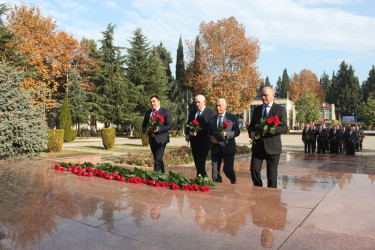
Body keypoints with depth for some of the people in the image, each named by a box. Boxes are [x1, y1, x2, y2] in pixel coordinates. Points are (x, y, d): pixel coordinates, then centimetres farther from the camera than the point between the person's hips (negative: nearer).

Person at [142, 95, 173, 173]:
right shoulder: (148, 112, 13)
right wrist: (145, 132, 0)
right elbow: (144, 124, 21)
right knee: (156, 159, 13)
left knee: (158, 159, -14)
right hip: (152, 139, 6)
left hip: (161, 139, -6)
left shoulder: (165, 111, -4)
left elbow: (170, 125, -10)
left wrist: (158, 129, -21)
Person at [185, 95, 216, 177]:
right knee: (197, 162, 10)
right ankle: (203, 177, 23)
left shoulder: (210, 112, -5)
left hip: (204, 141, -6)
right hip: (194, 140, 6)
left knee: (201, 162, -10)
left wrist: (198, 132, -20)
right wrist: (187, 135, 3)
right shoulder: (192, 112, 16)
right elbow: (188, 124, 20)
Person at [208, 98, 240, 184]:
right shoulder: (212, 119, 16)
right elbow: (209, 133, 16)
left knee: (228, 169, -6)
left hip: (227, 148, -4)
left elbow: (237, 131, -3)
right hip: (215, 149, 4)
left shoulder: (233, 117, 5)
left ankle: (234, 183, 23)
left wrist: (226, 134, -19)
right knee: (215, 172, 3)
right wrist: (211, 139, -6)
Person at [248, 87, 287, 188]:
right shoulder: (257, 109, 15)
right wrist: (251, 133, -5)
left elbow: (284, 127, -7)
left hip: (272, 147, -3)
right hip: (258, 146, 3)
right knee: (254, 170, -2)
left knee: (272, 174, 4)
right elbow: (251, 125, 18)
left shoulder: (280, 109, 2)